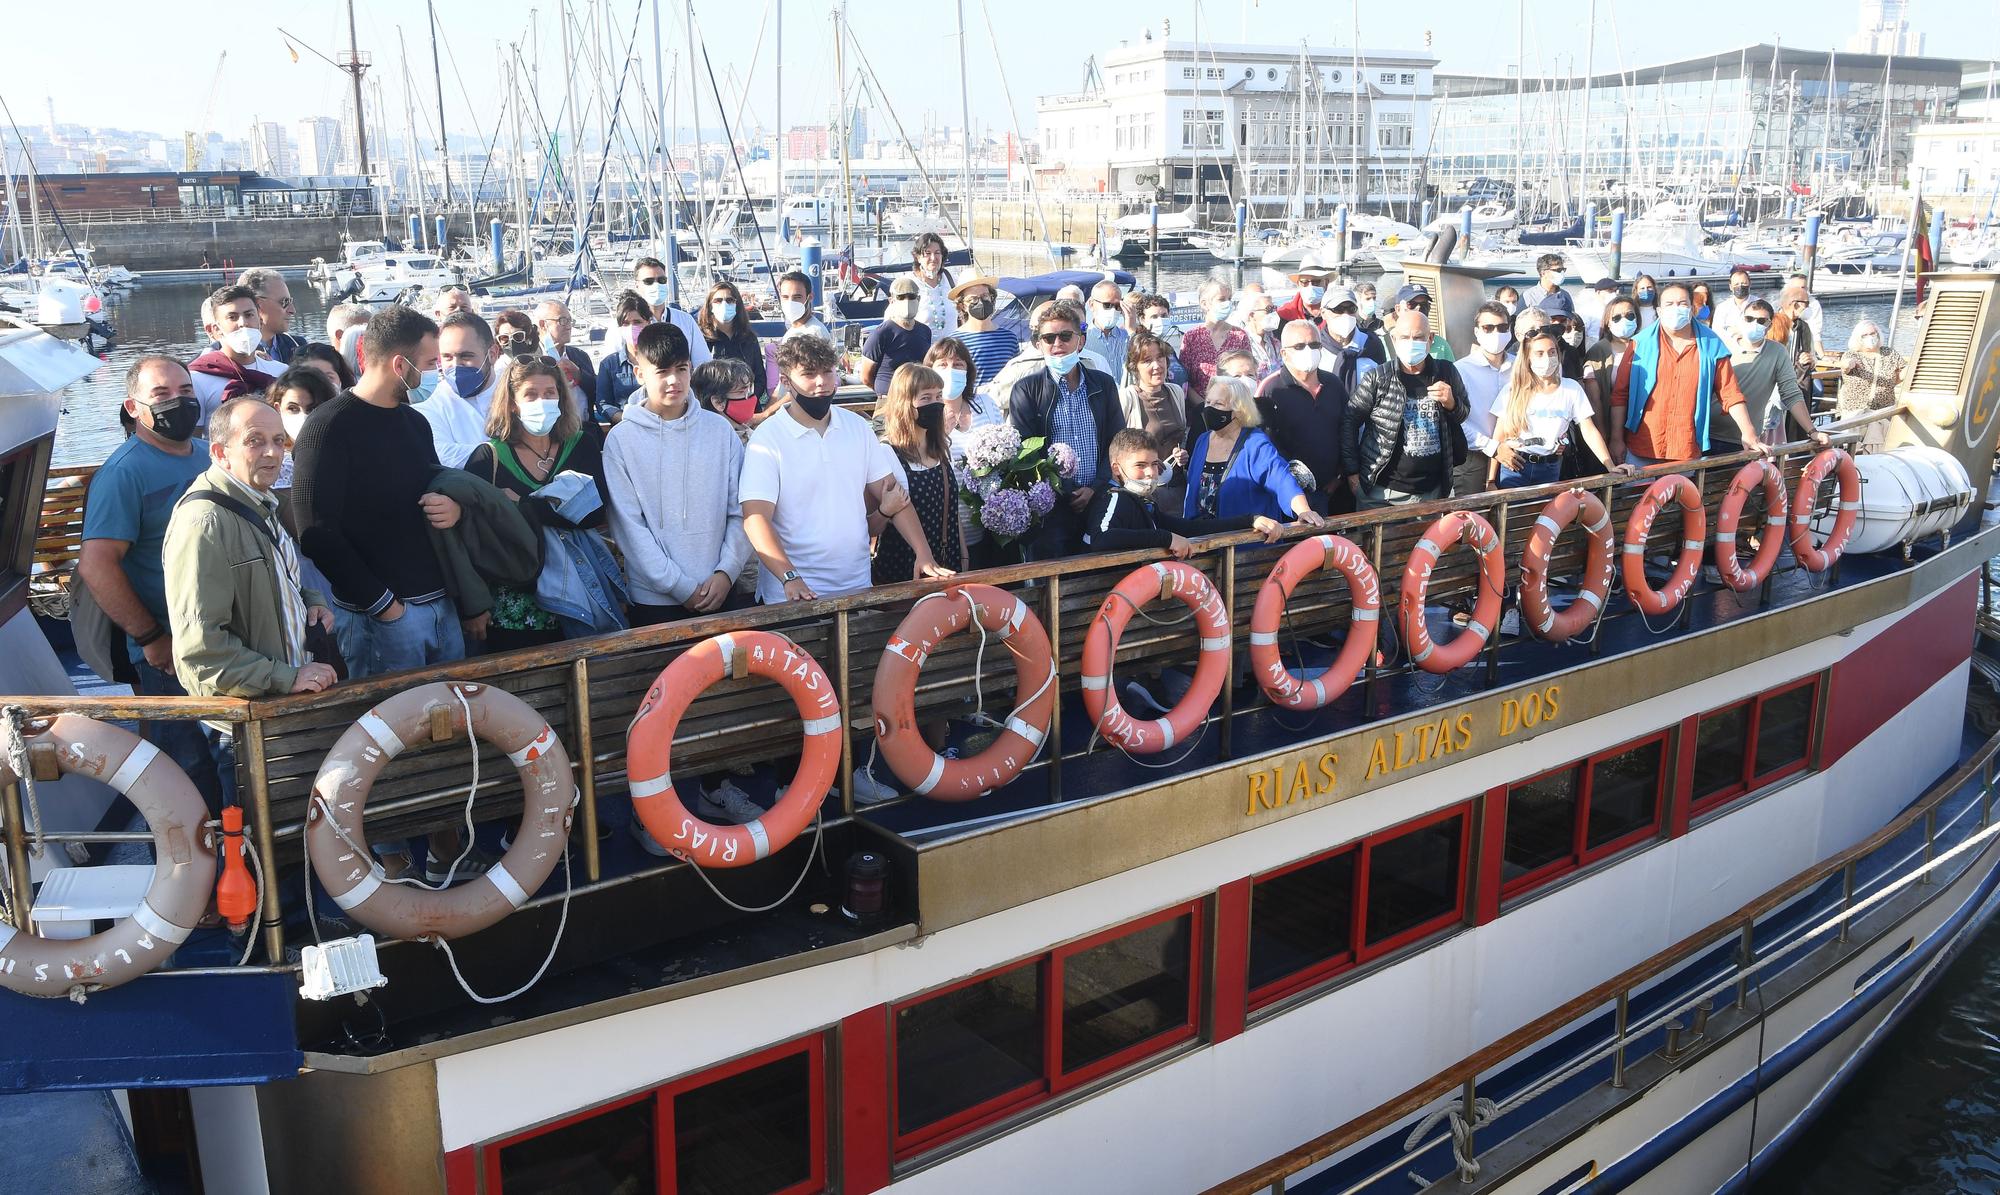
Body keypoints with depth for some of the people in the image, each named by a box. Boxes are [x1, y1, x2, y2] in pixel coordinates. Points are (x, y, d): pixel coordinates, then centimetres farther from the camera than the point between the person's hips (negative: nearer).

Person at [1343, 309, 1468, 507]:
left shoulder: (1447, 373, 2)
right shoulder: (1378, 379, -7)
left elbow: (1464, 416, 15)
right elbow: (1350, 421, -2)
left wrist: (1452, 404, -9)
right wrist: (1352, 472, -5)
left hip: (1432, 493, 3)